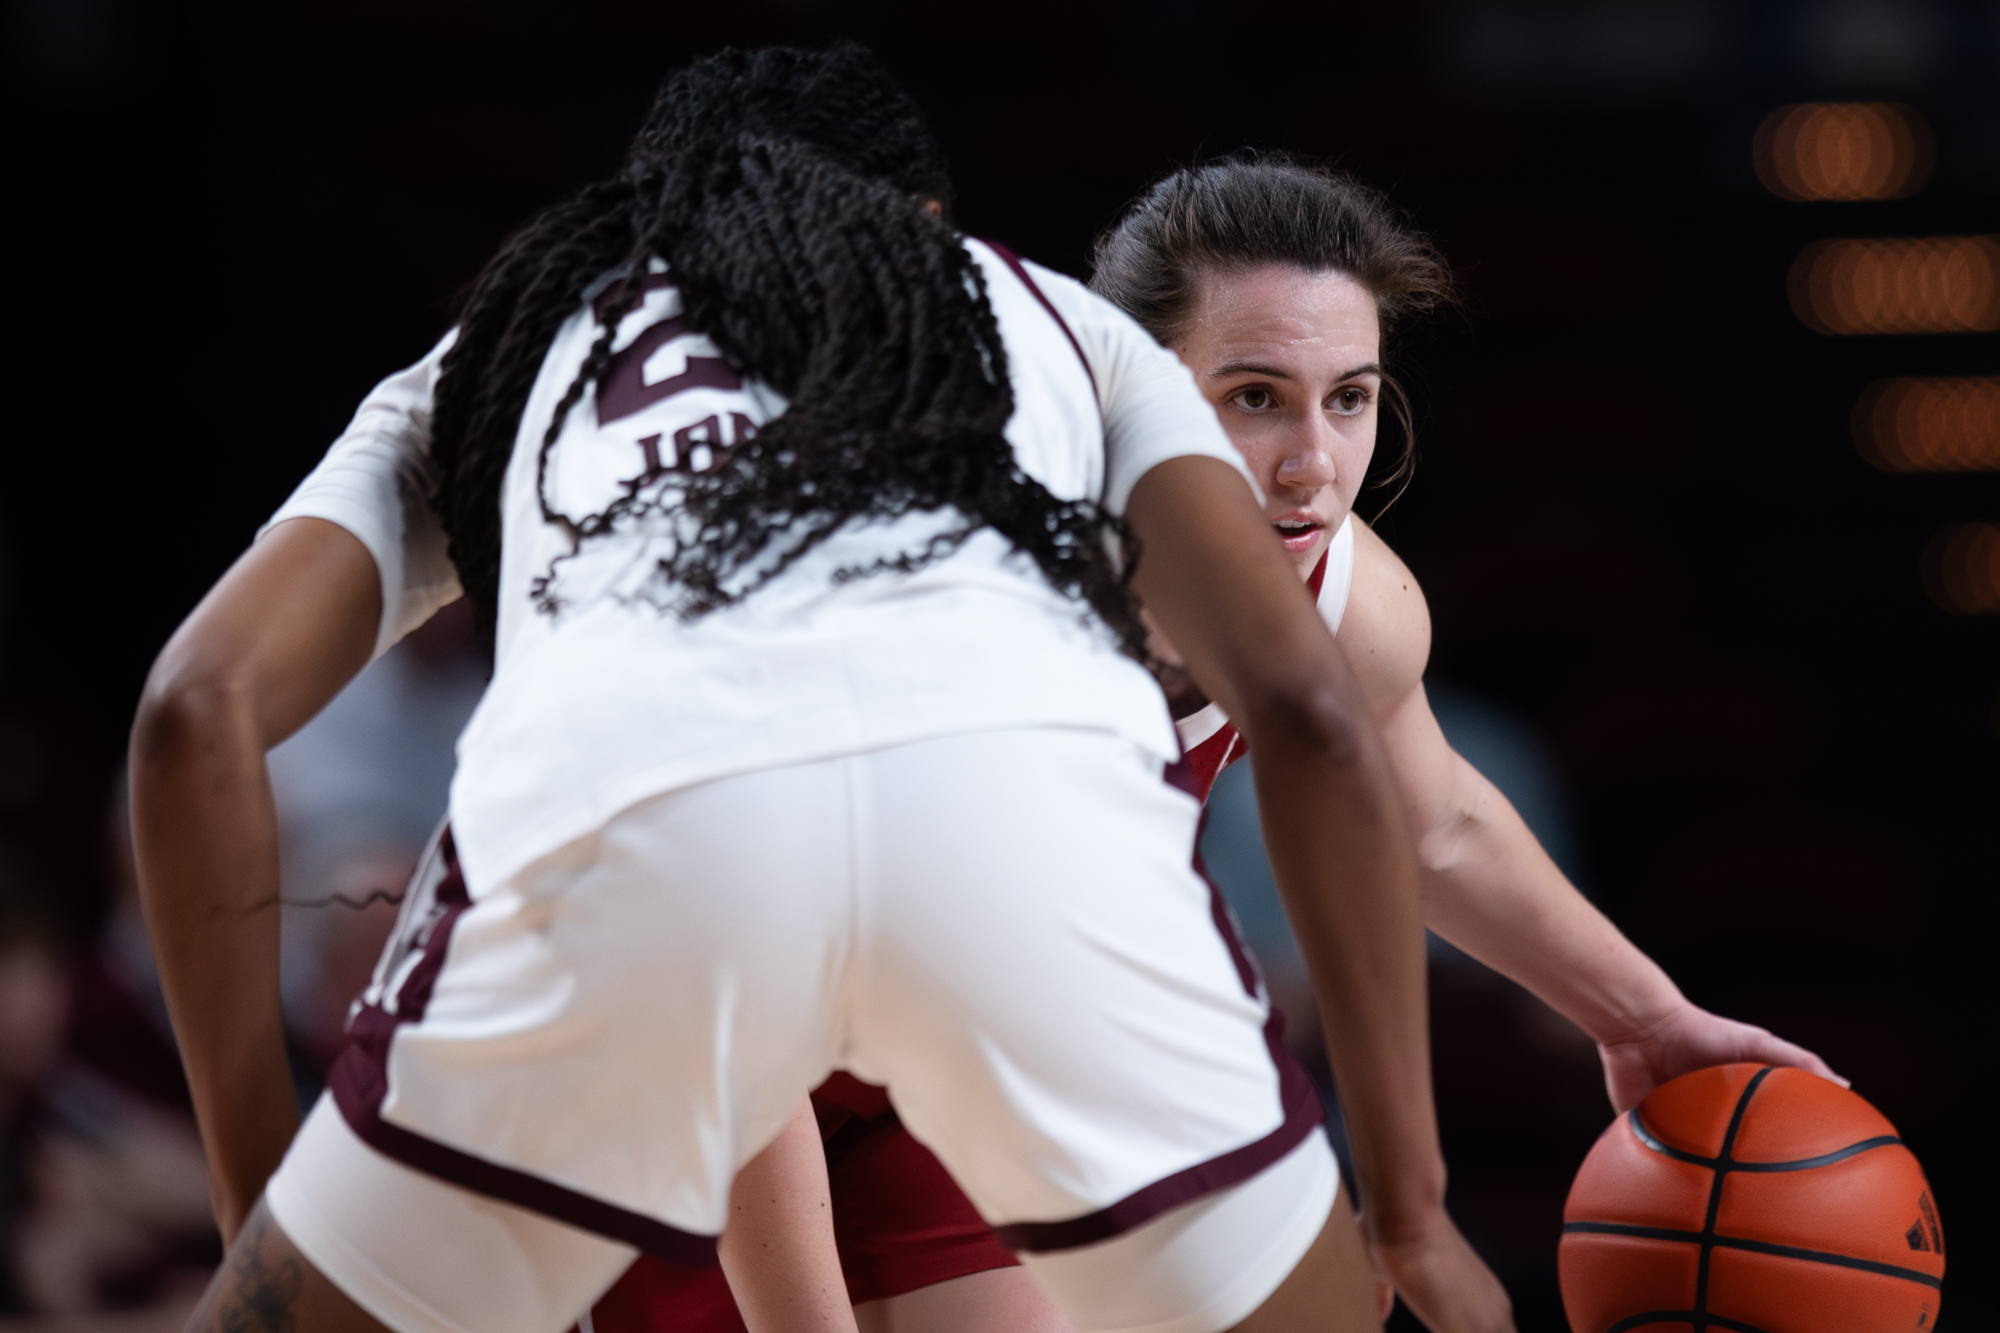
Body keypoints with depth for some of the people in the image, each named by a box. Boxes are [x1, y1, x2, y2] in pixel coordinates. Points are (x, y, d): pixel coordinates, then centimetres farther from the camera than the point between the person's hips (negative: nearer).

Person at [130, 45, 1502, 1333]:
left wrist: (257, 1199, 28)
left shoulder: (505, 344, 39)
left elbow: (199, 710, 23)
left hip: (615, 797, 0)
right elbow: (1306, 707, 21)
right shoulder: (1061, 320, 38)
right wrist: (1410, 1203, 23)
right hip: (1029, 782, 0)